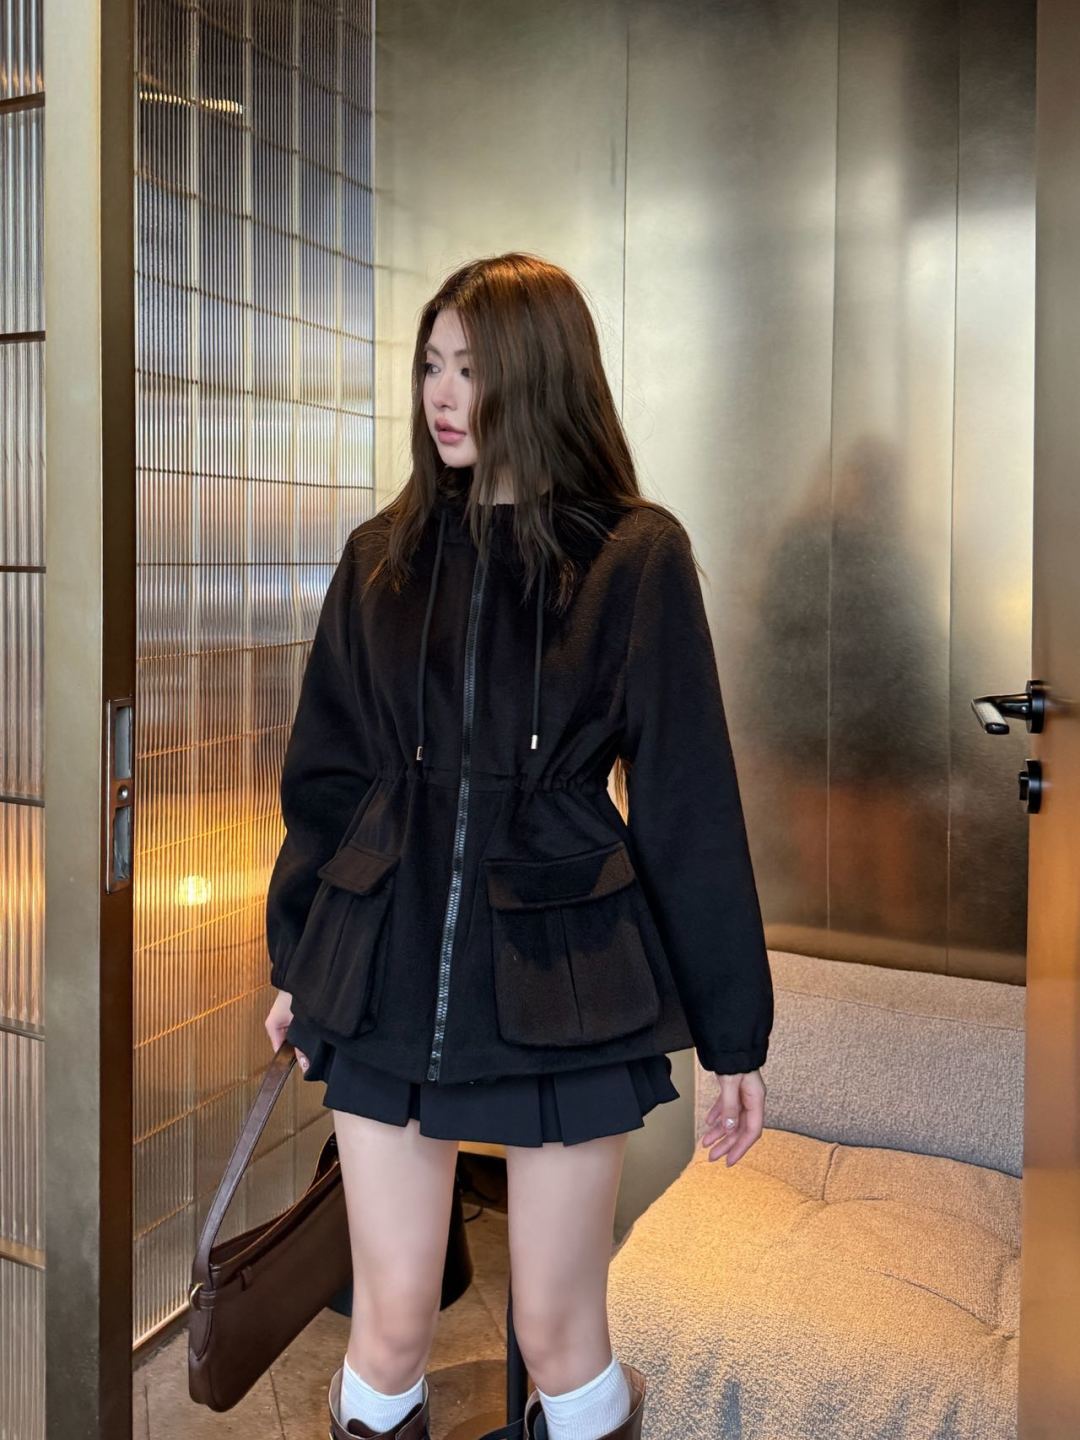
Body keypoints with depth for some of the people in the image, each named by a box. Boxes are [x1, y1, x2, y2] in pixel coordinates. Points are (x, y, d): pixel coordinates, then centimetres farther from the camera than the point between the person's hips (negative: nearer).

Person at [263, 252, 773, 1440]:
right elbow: (325, 773, 10)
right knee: (393, 1322, 9)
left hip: (566, 979, -2)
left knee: (557, 1334, 10)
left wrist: (735, 1030, -1)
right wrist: (295, 960, 14)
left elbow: (691, 804, -3)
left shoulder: (635, 557, -5)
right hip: (389, 975, 3)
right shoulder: (382, 556, 5)